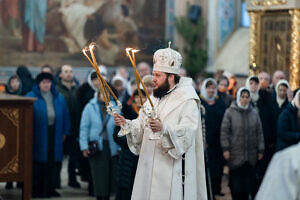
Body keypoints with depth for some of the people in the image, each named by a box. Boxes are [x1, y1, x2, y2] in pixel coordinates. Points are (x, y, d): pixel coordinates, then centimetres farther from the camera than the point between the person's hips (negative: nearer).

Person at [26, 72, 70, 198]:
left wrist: (65, 131, 10)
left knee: (52, 162, 3)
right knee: (38, 162, -4)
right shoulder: (31, 97, 0)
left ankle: (49, 188, 11)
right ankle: (36, 189, 2)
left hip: (54, 134, 4)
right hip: (38, 134, -4)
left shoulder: (58, 97, 13)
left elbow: (65, 115, 15)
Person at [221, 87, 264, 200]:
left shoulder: (254, 113, 9)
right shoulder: (230, 112, -2)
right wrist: (225, 148, -9)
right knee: (235, 181, -1)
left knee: (249, 180, 3)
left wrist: (260, 150, 9)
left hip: (251, 155, 3)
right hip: (235, 154, -3)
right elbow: (224, 131, -3)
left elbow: (259, 132, 12)